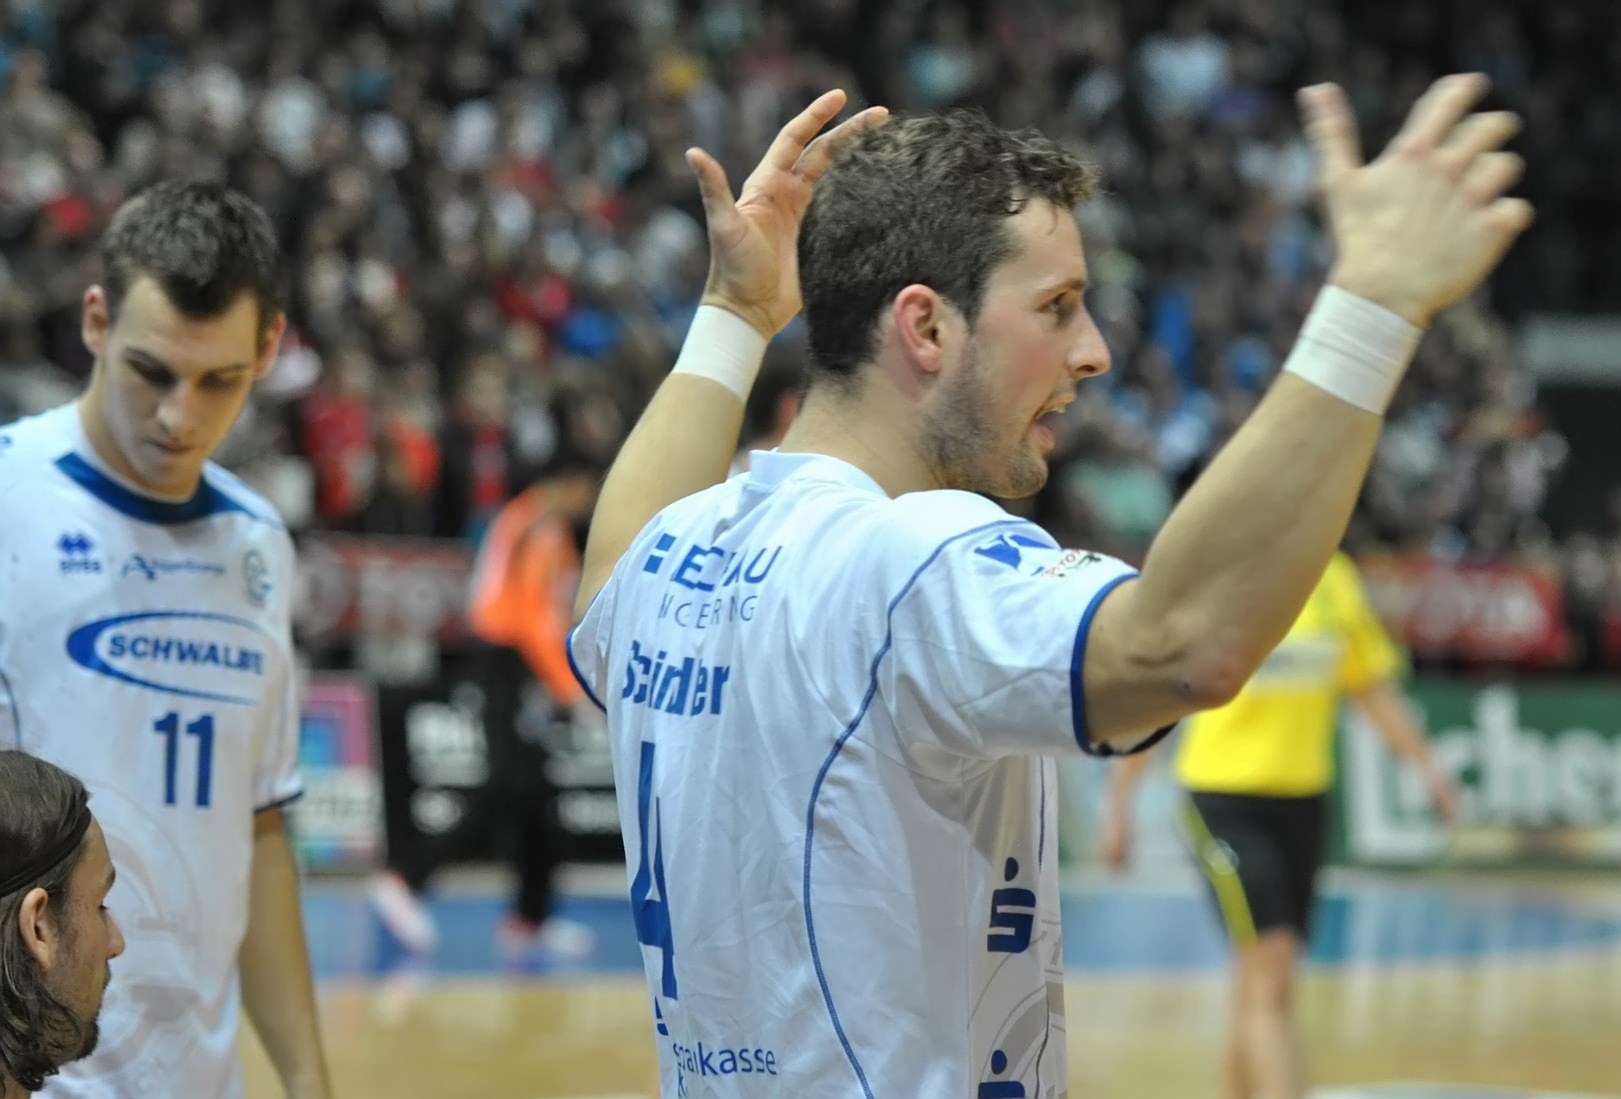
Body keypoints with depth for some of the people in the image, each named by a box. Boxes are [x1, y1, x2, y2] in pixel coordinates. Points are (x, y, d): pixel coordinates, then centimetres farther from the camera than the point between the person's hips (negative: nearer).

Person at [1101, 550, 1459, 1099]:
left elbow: (1372, 687, 15)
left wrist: (1425, 765, 4)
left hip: (1303, 798, 5)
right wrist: (1118, 806, -6)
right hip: (1224, 795, -5)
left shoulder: (1334, 578, 5)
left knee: (1261, 985, 13)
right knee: (1271, 976, -16)